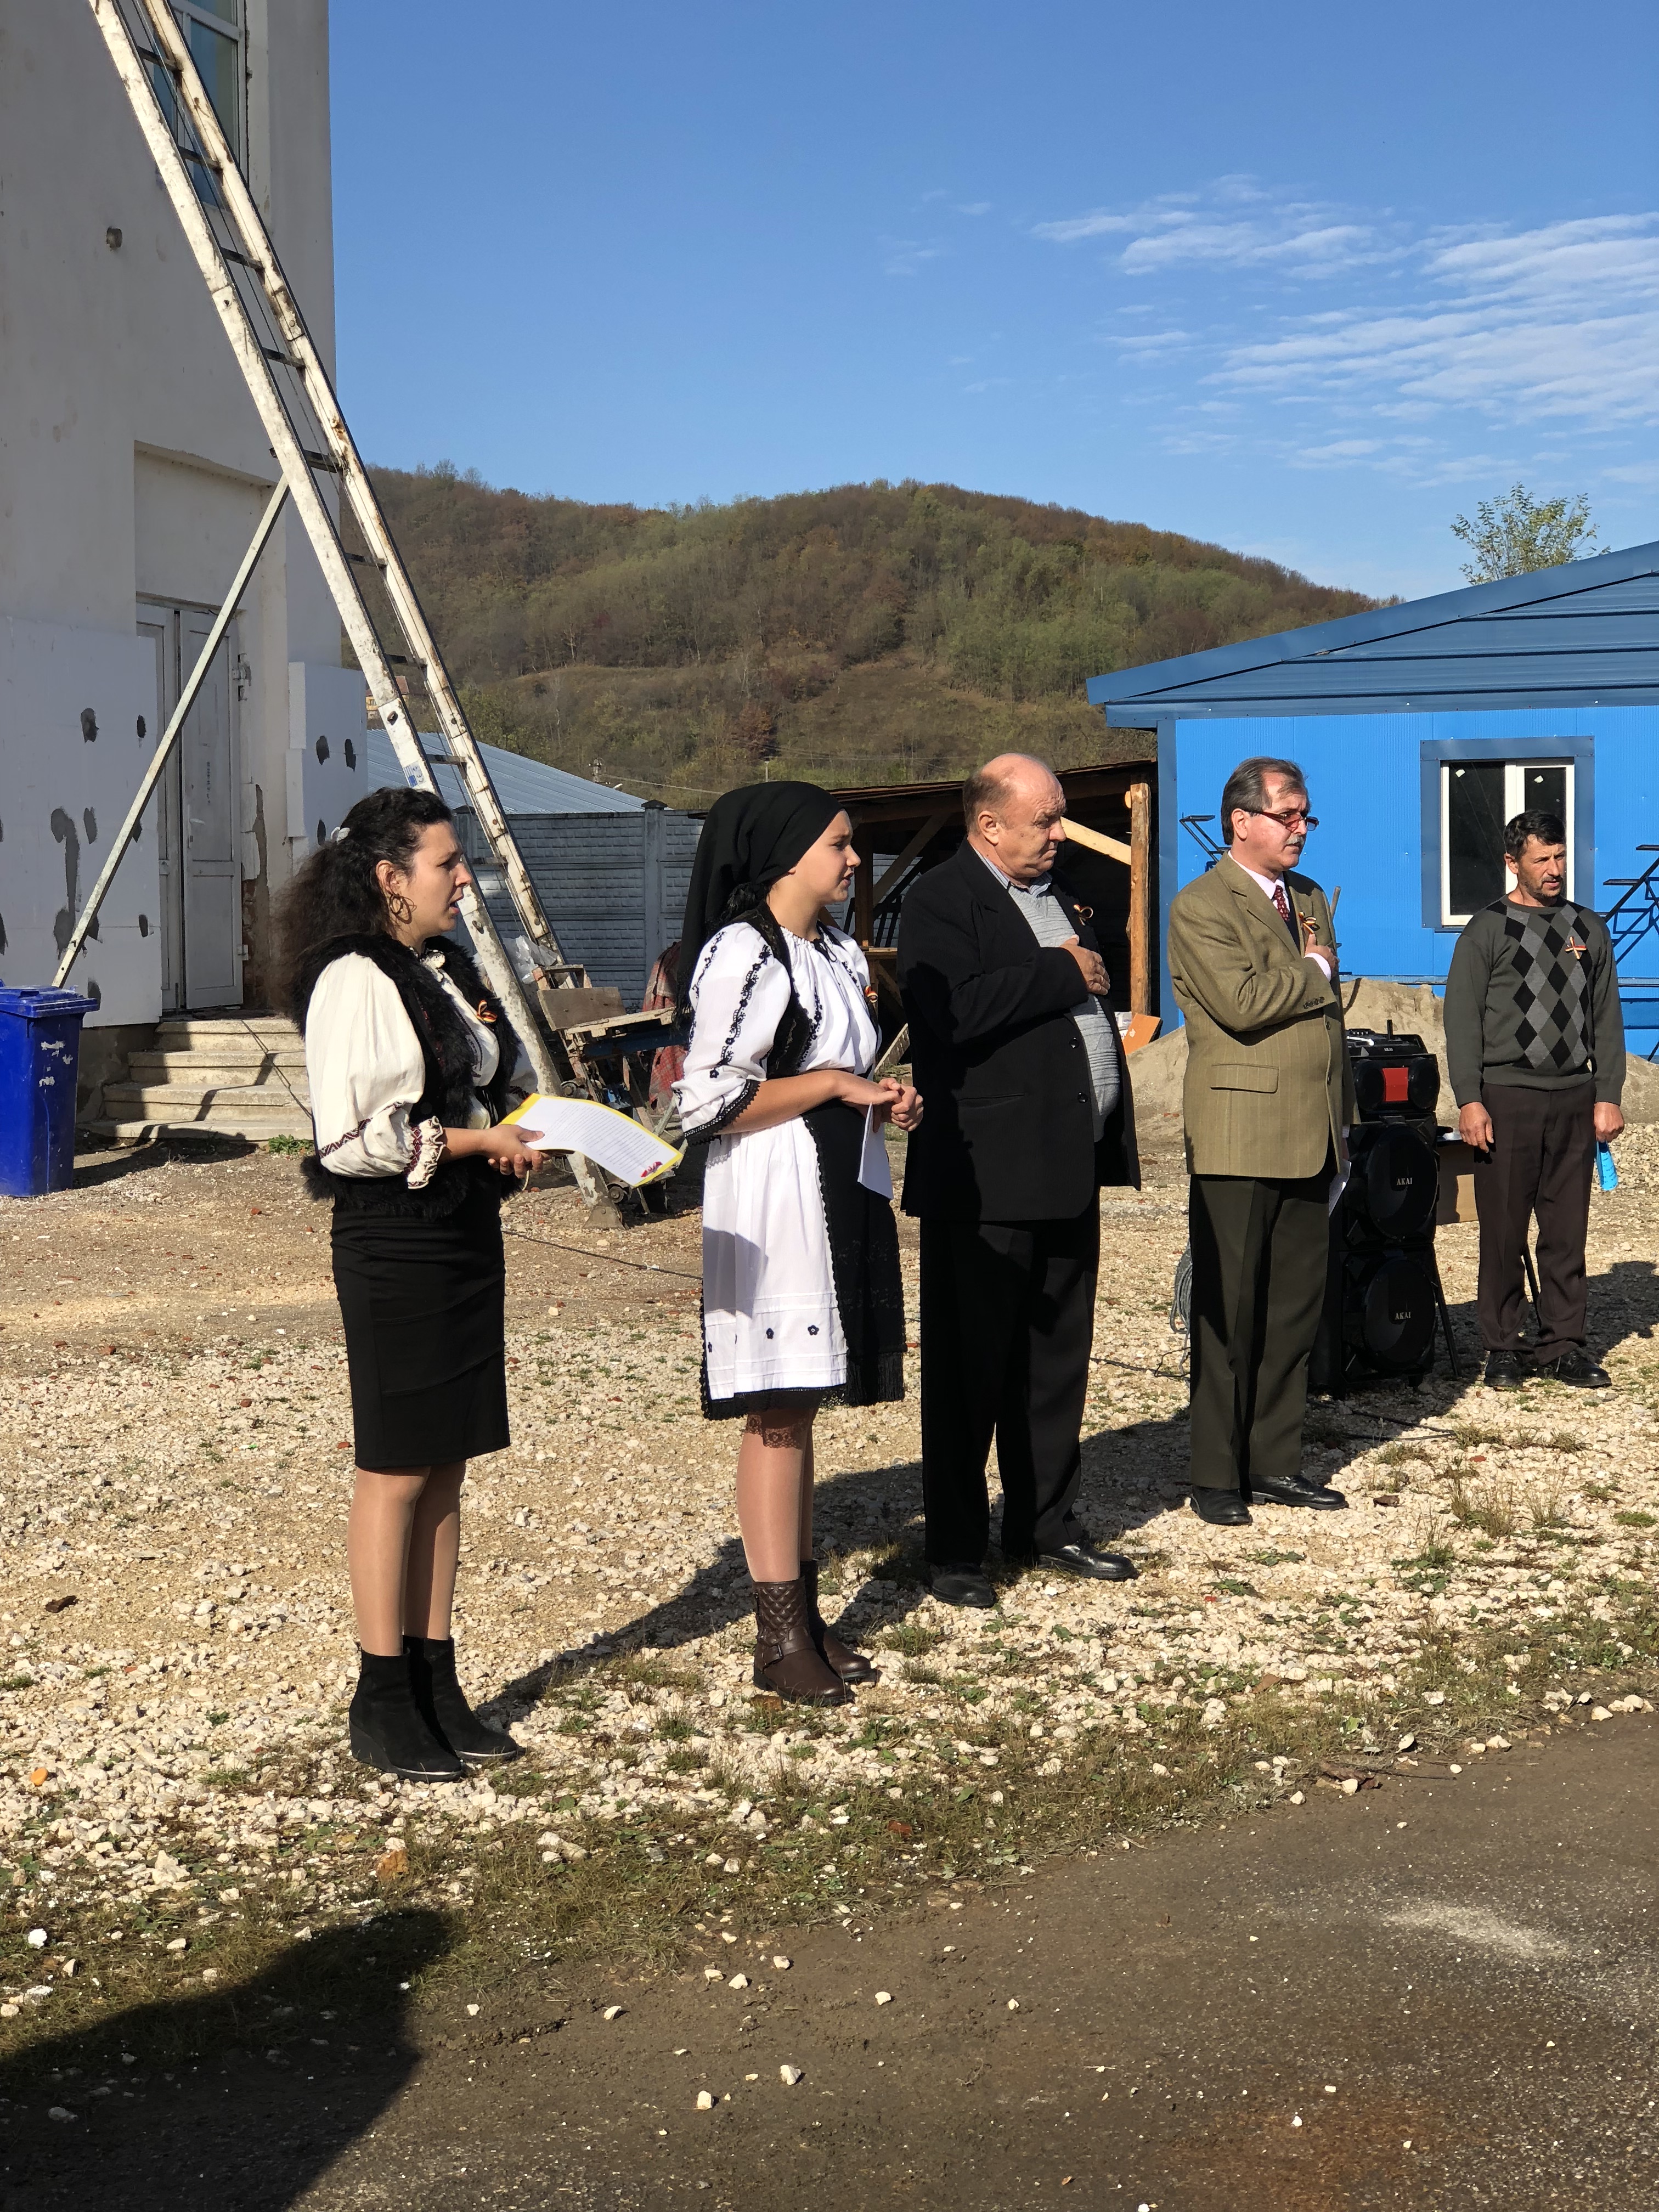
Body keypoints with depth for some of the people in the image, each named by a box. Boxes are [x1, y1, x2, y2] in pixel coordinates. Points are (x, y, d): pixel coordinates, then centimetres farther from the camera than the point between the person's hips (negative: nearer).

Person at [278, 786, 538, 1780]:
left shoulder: (449, 970, 13)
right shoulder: (355, 981, -13)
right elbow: (353, 1137, -18)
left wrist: (521, 1129, 5)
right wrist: (478, 1139, -16)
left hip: (467, 1233, 8)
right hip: (395, 1243, -8)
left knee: (447, 1469, 11)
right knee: (399, 1471, -1)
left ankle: (437, 1686, 19)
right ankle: (384, 1705, 9)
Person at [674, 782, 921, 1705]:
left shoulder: (840, 954, 16)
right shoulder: (742, 954, -12)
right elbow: (709, 1102, -17)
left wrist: (884, 1101, 7)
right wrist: (836, 1083, -15)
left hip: (843, 1193, 9)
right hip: (773, 1202, -9)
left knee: (802, 1409, 12)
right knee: (777, 1413, -5)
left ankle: (807, 1613, 18)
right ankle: (779, 1638, 0)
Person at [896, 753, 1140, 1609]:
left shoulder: (1057, 892, 17)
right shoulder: (941, 900, -10)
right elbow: (959, 1008, -28)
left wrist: (1110, 1140, 20)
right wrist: (1063, 974, -16)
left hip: (1069, 1168, 8)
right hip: (984, 1178, -8)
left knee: (1057, 1359, 15)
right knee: (969, 1368, 0)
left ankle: (1045, 1524, 27)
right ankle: (956, 1549, 8)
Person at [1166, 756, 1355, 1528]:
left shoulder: (1309, 897, 17)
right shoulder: (1200, 907, -7)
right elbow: (1242, 1003, -22)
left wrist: (1344, 1109, 19)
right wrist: (1312, 972, -6)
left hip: (1311, 1136, 7)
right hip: (1239, 1139, -7)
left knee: (1295, 1306, 10)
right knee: (1228, 1312, -1)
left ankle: (1275, 1461, 19)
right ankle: (1215, 1476, 6)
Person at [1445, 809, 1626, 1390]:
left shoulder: (1588, 929, 14)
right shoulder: (1487, 930, 2)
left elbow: (1607, 1019, 15)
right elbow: (1462, 1020, -1)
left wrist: (1608, 1096, 6)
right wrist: (1469, 1101, -10)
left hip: (1574, 1100, 3)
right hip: (1507, 1099, -3)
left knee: (1567, 1231, 5)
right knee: (1503, 1232, -1)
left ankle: (1563, 1345, 13)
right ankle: (1502, 1349, 7)